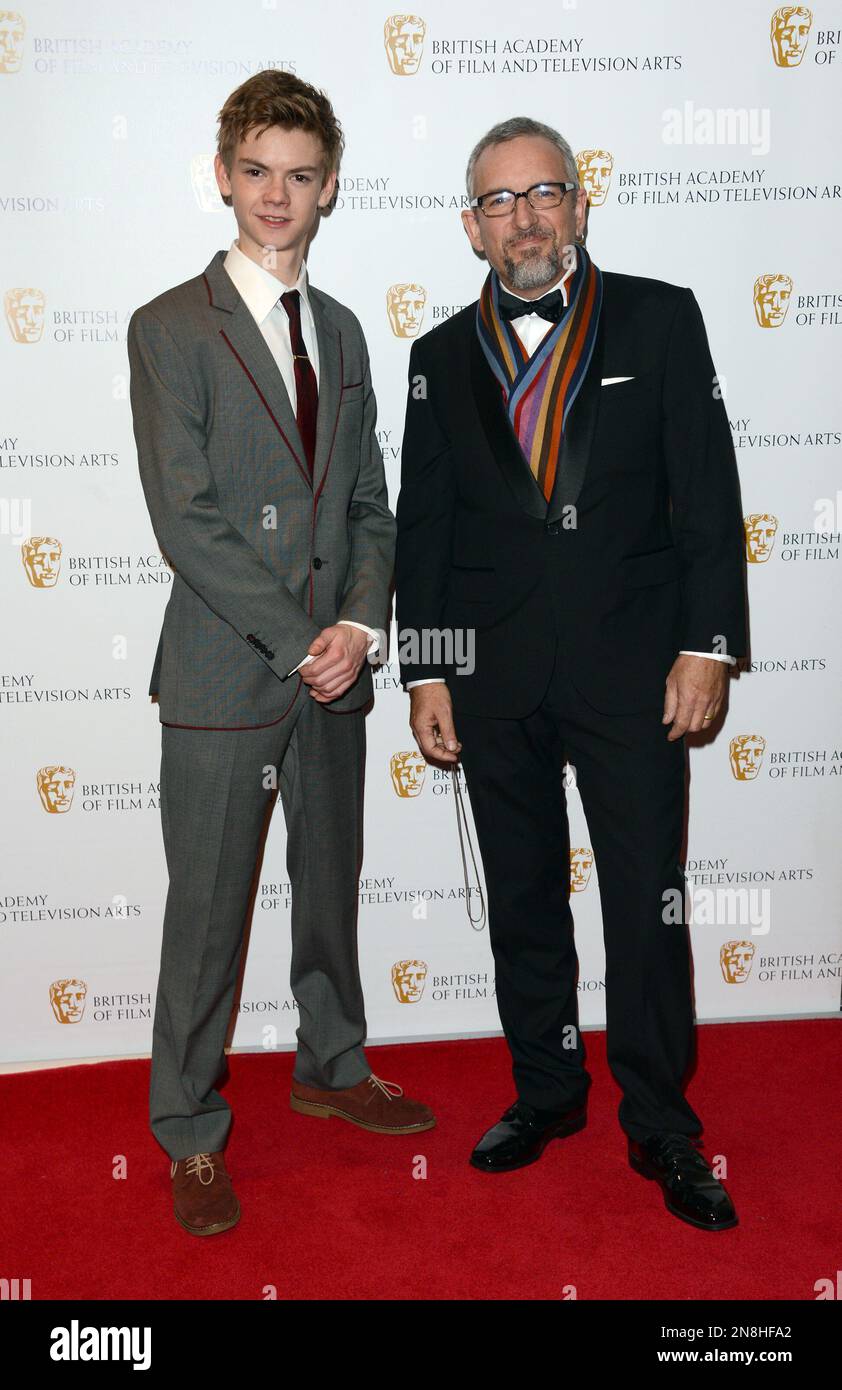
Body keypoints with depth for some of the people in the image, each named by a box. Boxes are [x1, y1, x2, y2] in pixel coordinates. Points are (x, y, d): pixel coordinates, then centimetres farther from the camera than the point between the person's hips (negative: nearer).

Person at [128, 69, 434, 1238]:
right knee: (206, 911, 4)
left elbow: (370, 505, 11)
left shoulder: (341, 331, 13)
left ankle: (332, 1065, 40)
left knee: (332, 884, 18)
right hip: (223, 674, -5)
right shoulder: (170, 329, -5)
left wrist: (362, 626, -6)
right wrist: (299, 642, -16)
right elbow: (186, 519, -13)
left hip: (333, 669, 6)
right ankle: (190, 1133, 23)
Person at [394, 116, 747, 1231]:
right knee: (522, 899, 12)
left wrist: (706, 645, -8)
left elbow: (708, 492, -1)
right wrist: (426, 671, 3)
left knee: (648, 901, 2)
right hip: (496, 678, 3)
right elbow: (421, 525, 9)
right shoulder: (442, 356, 10)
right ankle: (547, 1091, 31)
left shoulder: (661, 320, 4)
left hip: (630, 665, -2)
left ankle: (660, 1124, 21)